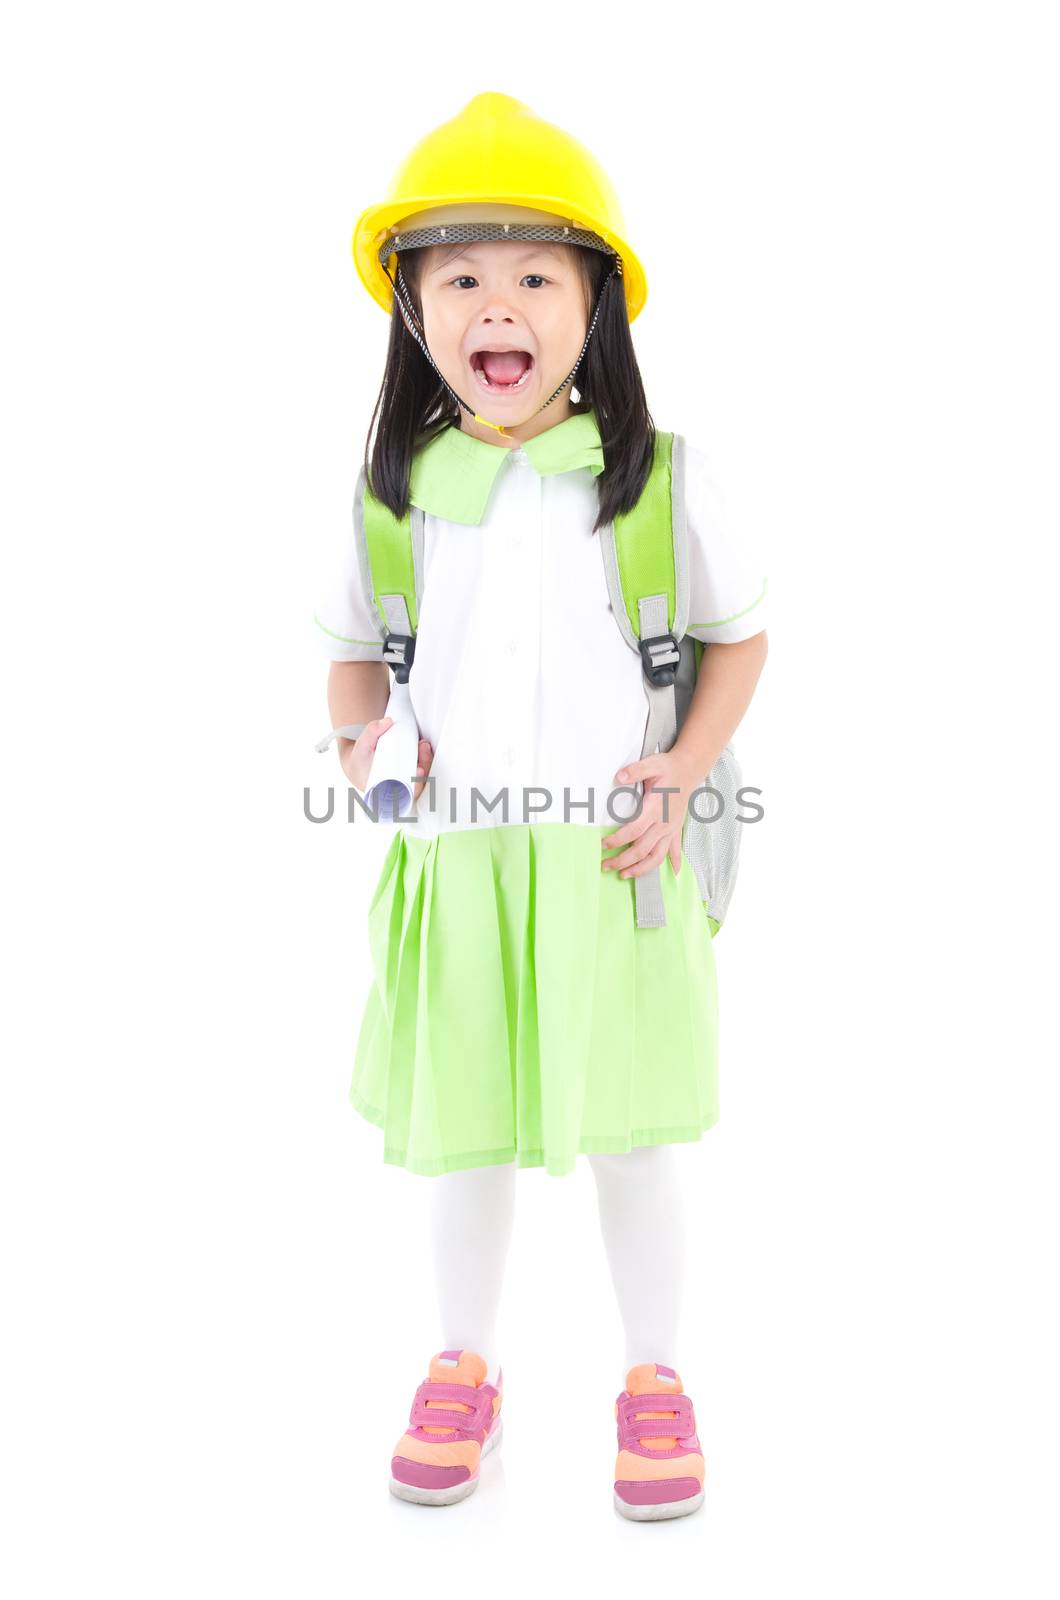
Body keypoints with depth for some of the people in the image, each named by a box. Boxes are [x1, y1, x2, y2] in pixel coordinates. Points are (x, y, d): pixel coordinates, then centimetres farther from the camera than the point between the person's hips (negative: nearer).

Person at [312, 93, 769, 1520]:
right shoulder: (390, 491, 1)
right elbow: (353, 646, 15)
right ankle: (466, 1365, 39)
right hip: (451, 859, 2)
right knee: (459, 1134, 14)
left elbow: (739, 633, 7)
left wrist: (684, 772, -7)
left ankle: (654, 1375, 36)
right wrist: (362, 740, -6)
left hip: (616, 860, -1)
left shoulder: (664, 482, -4)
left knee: (632, 1138, 11)